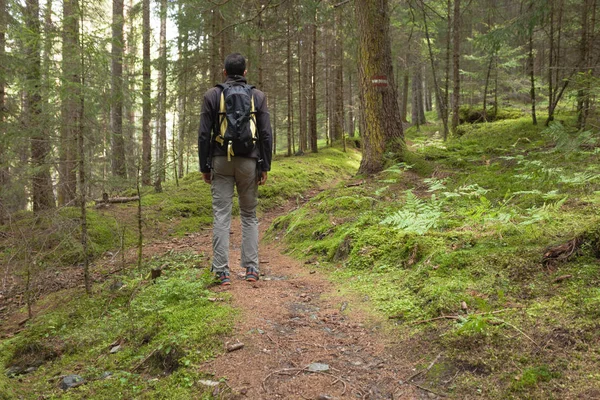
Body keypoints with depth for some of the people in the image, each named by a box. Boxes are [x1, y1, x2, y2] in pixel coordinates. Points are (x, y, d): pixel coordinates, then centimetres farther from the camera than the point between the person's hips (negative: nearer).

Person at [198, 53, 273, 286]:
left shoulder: (212, 95, 3)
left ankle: (222, 271, 0)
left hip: (221, 161, -1)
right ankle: (251, 268, 8)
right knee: (249, 215, 11)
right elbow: (266, 134, -1)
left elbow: (204, 134, -1)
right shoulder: (258, 96, 4)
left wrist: (204, 166, 5)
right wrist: (265, 167, 3)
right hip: (249, 162, 1)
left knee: (221, 216, 1)